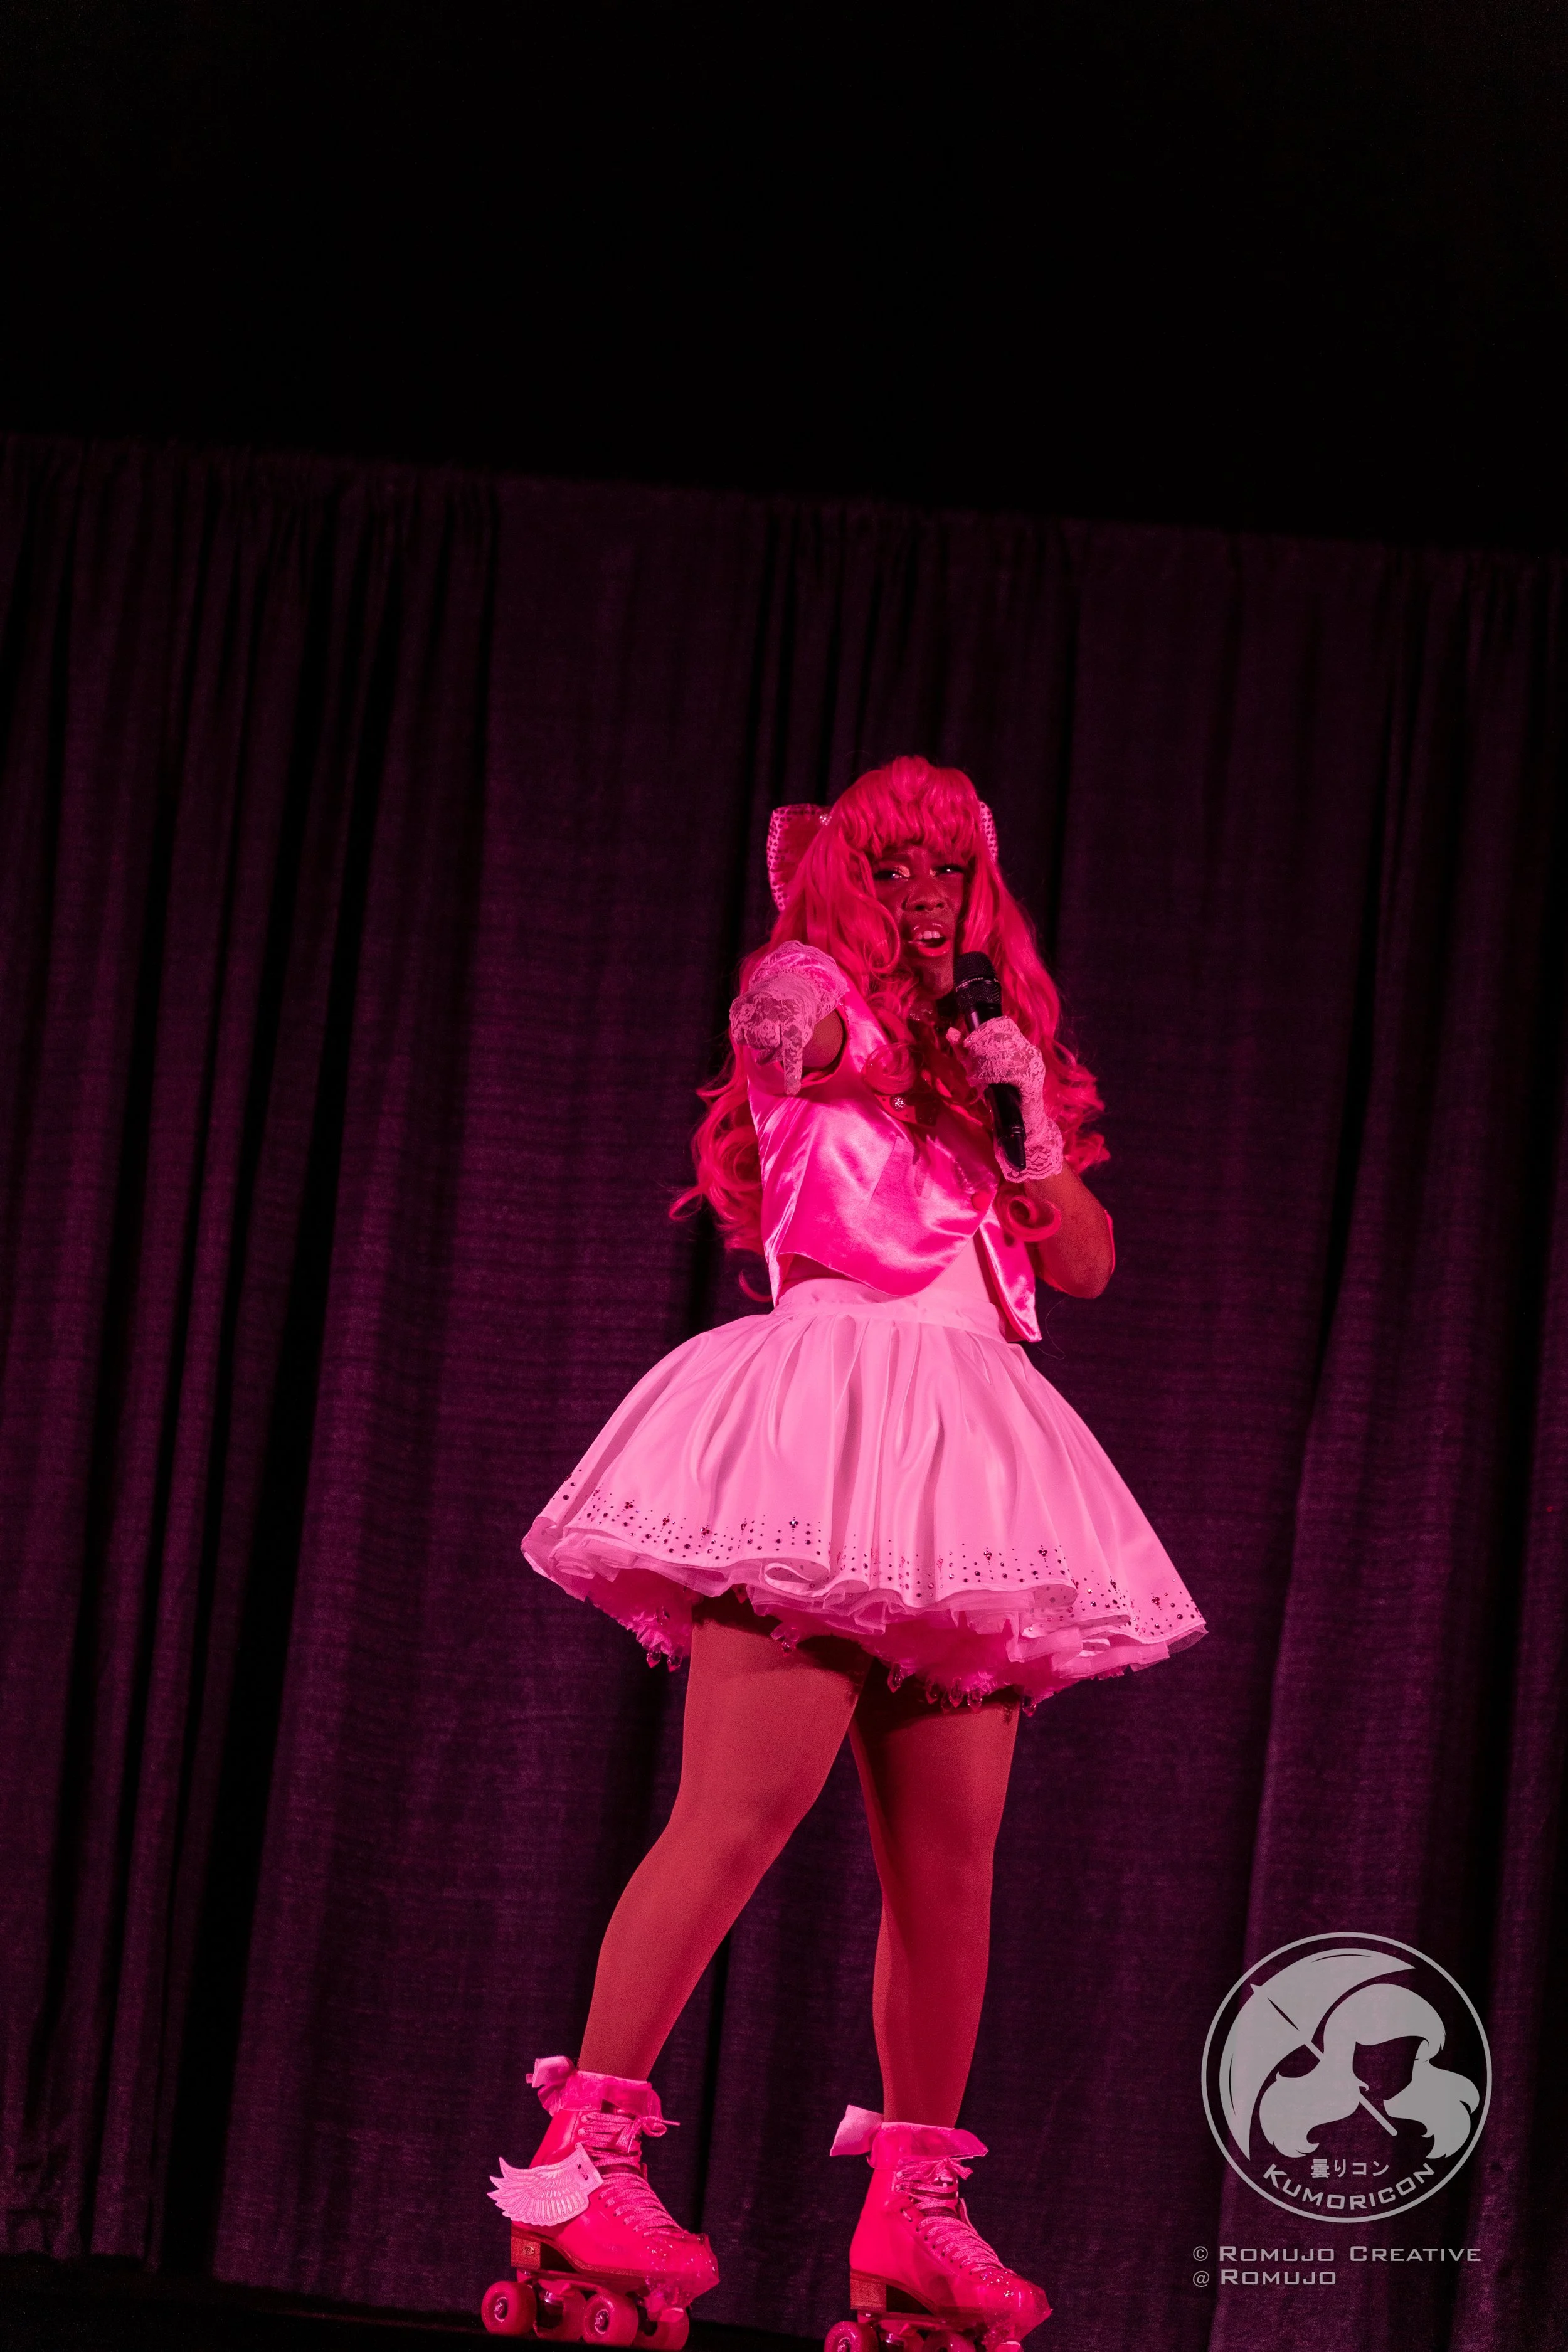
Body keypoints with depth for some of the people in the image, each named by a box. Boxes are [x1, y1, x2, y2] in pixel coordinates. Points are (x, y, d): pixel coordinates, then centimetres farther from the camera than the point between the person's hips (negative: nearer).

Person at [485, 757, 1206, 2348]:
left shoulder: (999, 1048, 24)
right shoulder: (796, 991, 6)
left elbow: (1089, 1265, 20)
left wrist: (1030, 1121, 4)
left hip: (962, 1455, 6)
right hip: (825, 1428, -6)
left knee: (952, 1853, 1)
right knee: (744, 1809, -18)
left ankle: (913, 2207, 7)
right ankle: (585, 2149, -16)